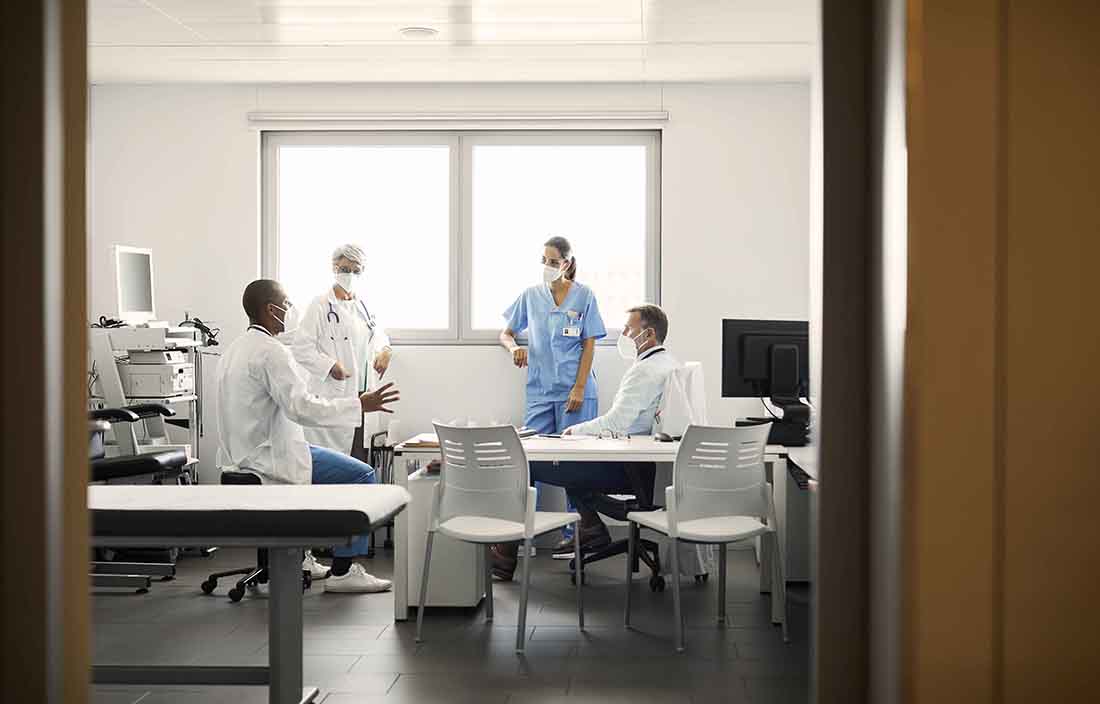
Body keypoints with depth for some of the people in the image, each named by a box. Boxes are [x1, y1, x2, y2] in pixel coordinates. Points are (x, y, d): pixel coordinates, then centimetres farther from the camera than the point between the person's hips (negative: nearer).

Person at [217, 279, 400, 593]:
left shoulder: (234, 349, 12)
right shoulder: (272, 351, -19)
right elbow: (301, 408, -26)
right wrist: (360, 405, -21)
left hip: (242, 454, 11)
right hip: (269, 458, -11)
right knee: (361, 475, -7)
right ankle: (342, 571, -4)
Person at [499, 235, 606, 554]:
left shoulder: (584, 295, 0)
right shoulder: (531, 295, 8)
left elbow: (589, 345, -1)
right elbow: (506, 333, 17)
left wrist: (579, 388, -8)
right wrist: (514, 347, -7)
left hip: (574, 390, -2)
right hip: (540, 390, 2)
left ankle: (572, 533, 9)